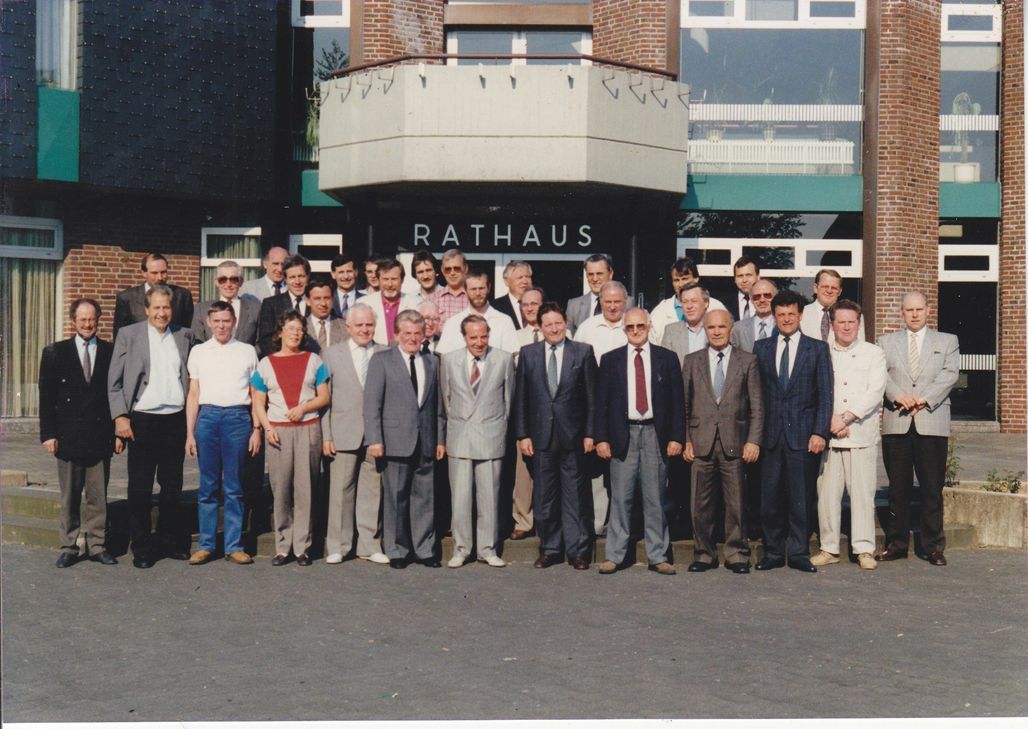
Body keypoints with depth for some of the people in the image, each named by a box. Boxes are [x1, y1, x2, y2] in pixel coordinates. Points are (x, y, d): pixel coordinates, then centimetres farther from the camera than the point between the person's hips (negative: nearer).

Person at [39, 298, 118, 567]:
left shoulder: (111, 352, 5)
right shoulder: (55, 352, 5)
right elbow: (46, 397, 3)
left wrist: (119, 432, 0)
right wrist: (48, 434, -4)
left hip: (100, 436, 0)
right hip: (68, 437, 0)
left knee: (98, 497, 5)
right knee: (69, 497, 7)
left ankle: (97, 546, 13)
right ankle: (69, 547, 14)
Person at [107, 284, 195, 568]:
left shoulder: (185, 336, 8)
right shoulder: (129, 335, 0)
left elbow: (193, 377, 13)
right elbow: (114, 381, 0)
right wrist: (120, 417, -9)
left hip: (176, 420, 3)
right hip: (142, 420, -3)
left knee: (173, 486, 11)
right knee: (140, 489, 2)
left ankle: (169, 542, 23)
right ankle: (141, 548, 10)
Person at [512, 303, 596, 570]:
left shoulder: (583, 352, 2)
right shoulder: (528, 353, 7)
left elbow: (591, 397, 2)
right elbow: (520, 398, 7)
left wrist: (589, 433, -3)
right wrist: (522, 435, 1)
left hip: (573, 435, -2)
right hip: (541, 435, 2)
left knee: (575, 495, 3)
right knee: (544, 497, 6)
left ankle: (577, 550, 10)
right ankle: (549, 548, 17)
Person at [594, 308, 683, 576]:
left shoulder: (667, 358, 7)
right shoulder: (610, 360, 7)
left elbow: (677, 401, 6)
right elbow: (601, 402, 6)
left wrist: (676, 437, -1)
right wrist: (601, 438, -2)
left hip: (655, 434, 0)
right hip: (623, 435, 0)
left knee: (655, 498, 4)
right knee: (620, 497, 1)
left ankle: (658, 556, 10)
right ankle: (614, 556, 8)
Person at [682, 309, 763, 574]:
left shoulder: (747, 361, 6)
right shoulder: (692, 361, 10)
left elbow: (757, 405, 4)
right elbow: (684, 405, 9)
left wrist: (753, 440, -4)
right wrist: (685, 440, 1)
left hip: (734, 442, -1)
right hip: (701, 442, 1)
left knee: (736, 503, 2)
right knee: (701, 504, 4)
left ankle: (736, 555, 13)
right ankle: (704, 554, 15)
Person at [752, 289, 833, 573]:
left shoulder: (817, 348, 5)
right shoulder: (761, 348, 11)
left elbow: (825, 394, 1)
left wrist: (820, 432, -9)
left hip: (804, 435, -2)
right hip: (771, 435, 2)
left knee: (801, 498, 1)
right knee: (770, 497, 3)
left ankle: (799, 554, 11)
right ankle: (773, 553, 14)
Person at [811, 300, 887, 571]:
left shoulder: (874, 353, 9)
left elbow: (875, 392, -2)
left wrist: (847, 417, -11)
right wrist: (831, 419, -9)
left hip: (862, 434, -1)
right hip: (828, 435, 1)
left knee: (863, 492, -4)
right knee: (827, 493, 0)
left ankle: (864, 549, 1)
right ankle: (829, 548, 8)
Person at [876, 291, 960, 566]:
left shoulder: (947, 341, 13)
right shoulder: (886, 342, 14)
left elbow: (950, 374, 0)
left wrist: (925, 399, -14)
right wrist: (897, 396, -16)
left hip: (932, 423, -1)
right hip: (896, 423, 1)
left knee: (932, 488, 0)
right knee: (898, 488, 4)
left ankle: (934, 546, 8)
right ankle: (896, 544, 11)